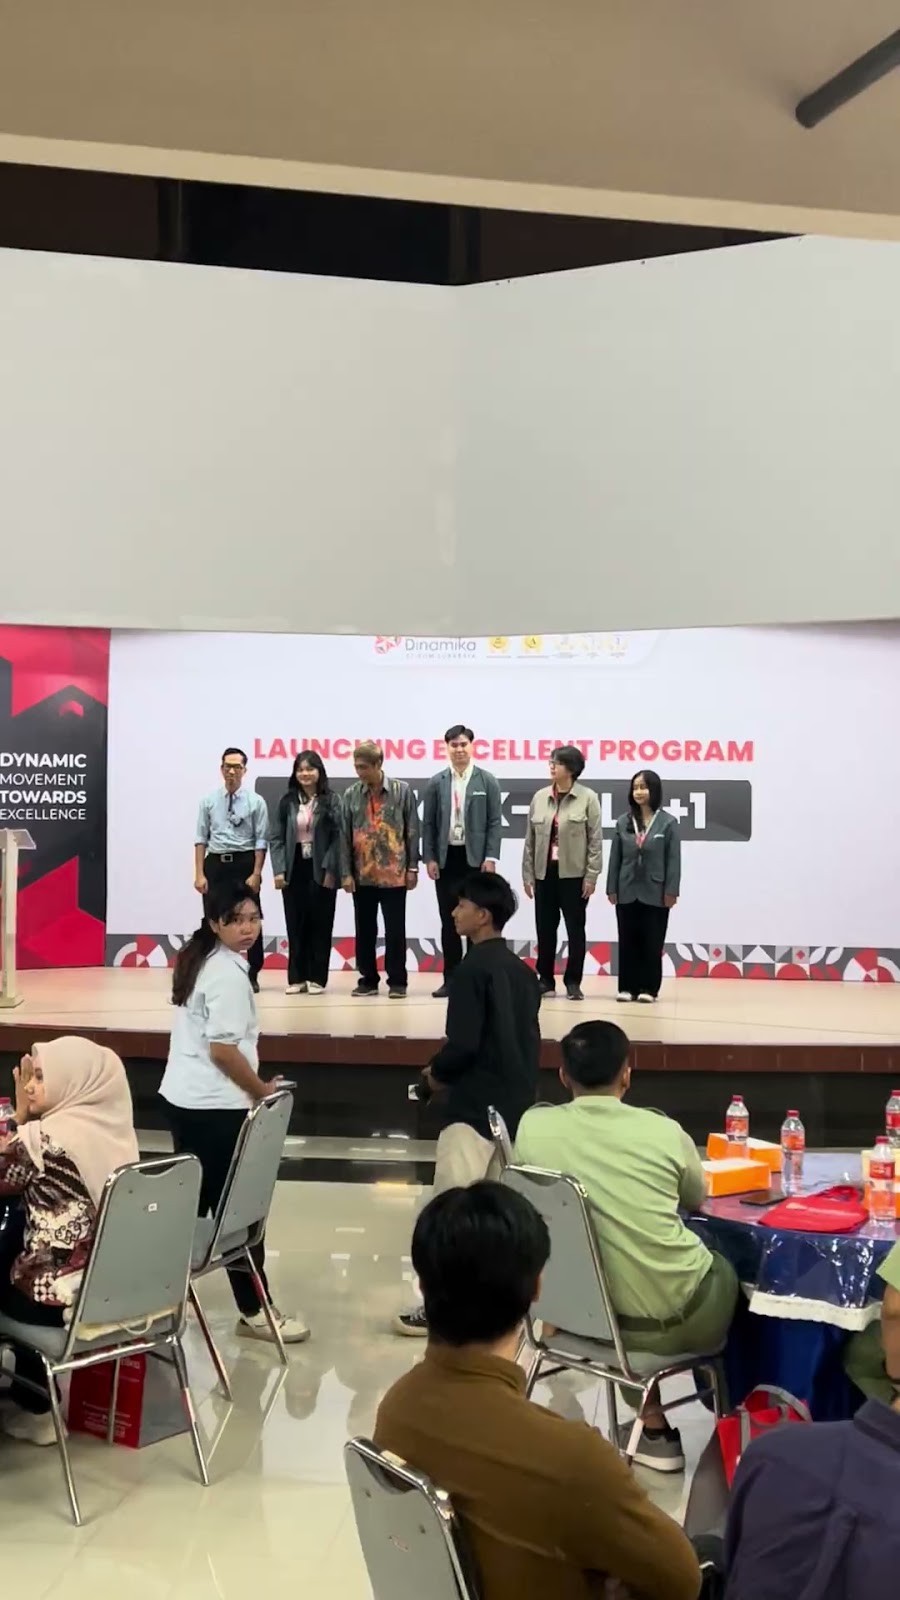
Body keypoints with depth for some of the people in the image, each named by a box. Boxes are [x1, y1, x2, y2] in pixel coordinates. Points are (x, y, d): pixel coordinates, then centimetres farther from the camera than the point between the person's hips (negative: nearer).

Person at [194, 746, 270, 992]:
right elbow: (201, 839, 3)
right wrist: (199, 874, -4)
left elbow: (261, 841, -4)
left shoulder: (255, 801, -2)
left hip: (244, 863, -2)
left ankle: (252, 975, 14)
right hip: (215, 863, 2)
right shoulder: (209, 801, 4)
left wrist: (256, 874, -12)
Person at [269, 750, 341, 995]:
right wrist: (279, 870, -5)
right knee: (295, 924, 5)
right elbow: (275, 837, 4)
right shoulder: (287, 801, 6)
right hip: (294, 869, 2)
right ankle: (296, 978, 11)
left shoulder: (331, 800, -1)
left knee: (320, 924, 3)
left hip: (320, 869, -2)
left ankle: (317, 978, 9)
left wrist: (330, 870, -12)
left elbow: (338, 837, -5)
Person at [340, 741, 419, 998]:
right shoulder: (351, 794, 3)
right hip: (362, 875, 3)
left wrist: (412, 867, -3)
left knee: (395, 930, 2)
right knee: (364, 929, 9)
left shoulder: (402, 791, -3)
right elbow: (345, 836, 5)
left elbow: (412, 831, 0)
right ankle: (368, 979, 20)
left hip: (394, 874, -3)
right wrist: (346, 873, 0)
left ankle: (397, 981, 11)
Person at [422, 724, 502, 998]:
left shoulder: (487, 781, 2)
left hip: (476, 858, -2)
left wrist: (491, 857, -10)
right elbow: (428, 824, 6)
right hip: (446, 858, 2)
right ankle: (451, 979, 9)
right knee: (449, 920, 4)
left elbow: (494, 822, -1)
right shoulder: (437, 783, 6)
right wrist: (429, 858, -2)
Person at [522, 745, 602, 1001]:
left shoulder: (588, 798, -4)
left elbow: (595, 840, -5)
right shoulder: (540, 797, 6)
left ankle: (573, 982, 11)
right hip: (544, 873, 4)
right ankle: (546, 979, 17)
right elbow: (530, 839, 9)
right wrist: (527, 874, 5)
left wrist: (591, 876, -10)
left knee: (575, 928, 4)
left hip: (574, 874, -3)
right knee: (545, 928, 8)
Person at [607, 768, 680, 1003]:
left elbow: (673, 860, -4)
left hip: (655, 893, -3)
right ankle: (627, 987, 12)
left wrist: (671, 891, -9)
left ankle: (648, 988, 8)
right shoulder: (623, 821, 6)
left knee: (652, 943, 2)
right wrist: (612, 889, 3)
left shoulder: (668, 822, -2)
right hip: (627, 892, 3)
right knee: (627, 941, 6)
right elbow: (615, 857, 7)